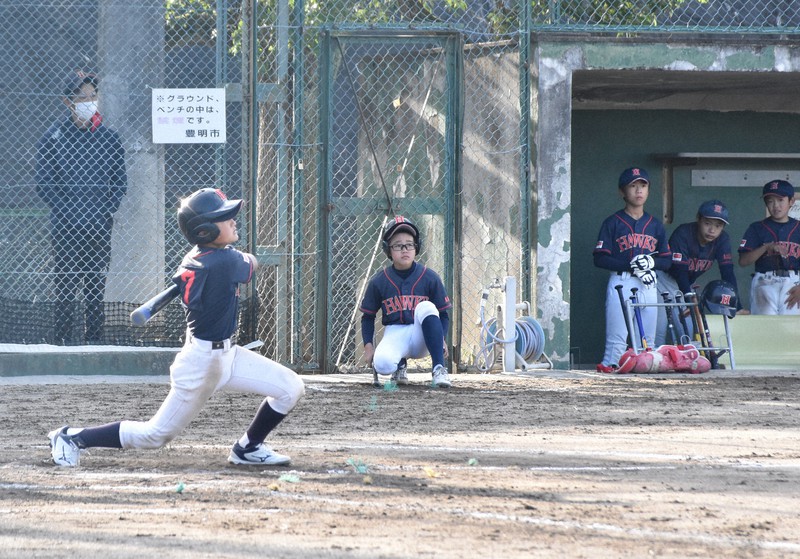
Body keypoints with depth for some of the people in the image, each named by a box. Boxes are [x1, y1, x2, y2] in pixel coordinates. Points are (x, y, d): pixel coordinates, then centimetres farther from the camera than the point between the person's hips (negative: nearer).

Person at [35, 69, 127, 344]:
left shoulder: (109, 137, 9)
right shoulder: (53, 138, 1)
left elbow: (120, 182, 12)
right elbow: (44, 184, -1)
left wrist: (106, 211, -3)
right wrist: (67, 213, -10)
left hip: (100, 227, 2)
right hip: (65, 229, -2)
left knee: (97, 289, 4)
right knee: (65, 290, -4)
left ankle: (94, 340, 9)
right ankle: (64, 342, 0)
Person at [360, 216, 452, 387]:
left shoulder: (429, 278, -2)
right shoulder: (378, 281, 0)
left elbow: (443, 314, 3)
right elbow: (368, 317, 9)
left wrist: (441, 340, -15)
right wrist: (368, 346, -5)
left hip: (421, 338, 0)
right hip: (394, 333, 0)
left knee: (426, 307, -32)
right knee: (382, 363, -35)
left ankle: (439, 368, -30)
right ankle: (400, 365, 7)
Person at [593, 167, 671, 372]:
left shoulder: (655, 225, 16)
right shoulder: (613, 223, 4)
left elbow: (667, 260, 15)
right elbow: (600, 259, -4)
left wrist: (652, 262, -7)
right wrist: (630, 265, -15)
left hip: (648, 285, 4)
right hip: (620, 284, -4)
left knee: (647, 338, 2)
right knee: (617, 338, -13)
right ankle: (609, 366, -13)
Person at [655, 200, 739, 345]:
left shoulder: (722, 239, -13)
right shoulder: (683, 234, -27)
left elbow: (727, 272, -15)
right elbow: (680, 271, -31)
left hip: (685, 284, 5)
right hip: (664, 280, -5)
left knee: (688, 329, -5)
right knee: (659, 330, -14)